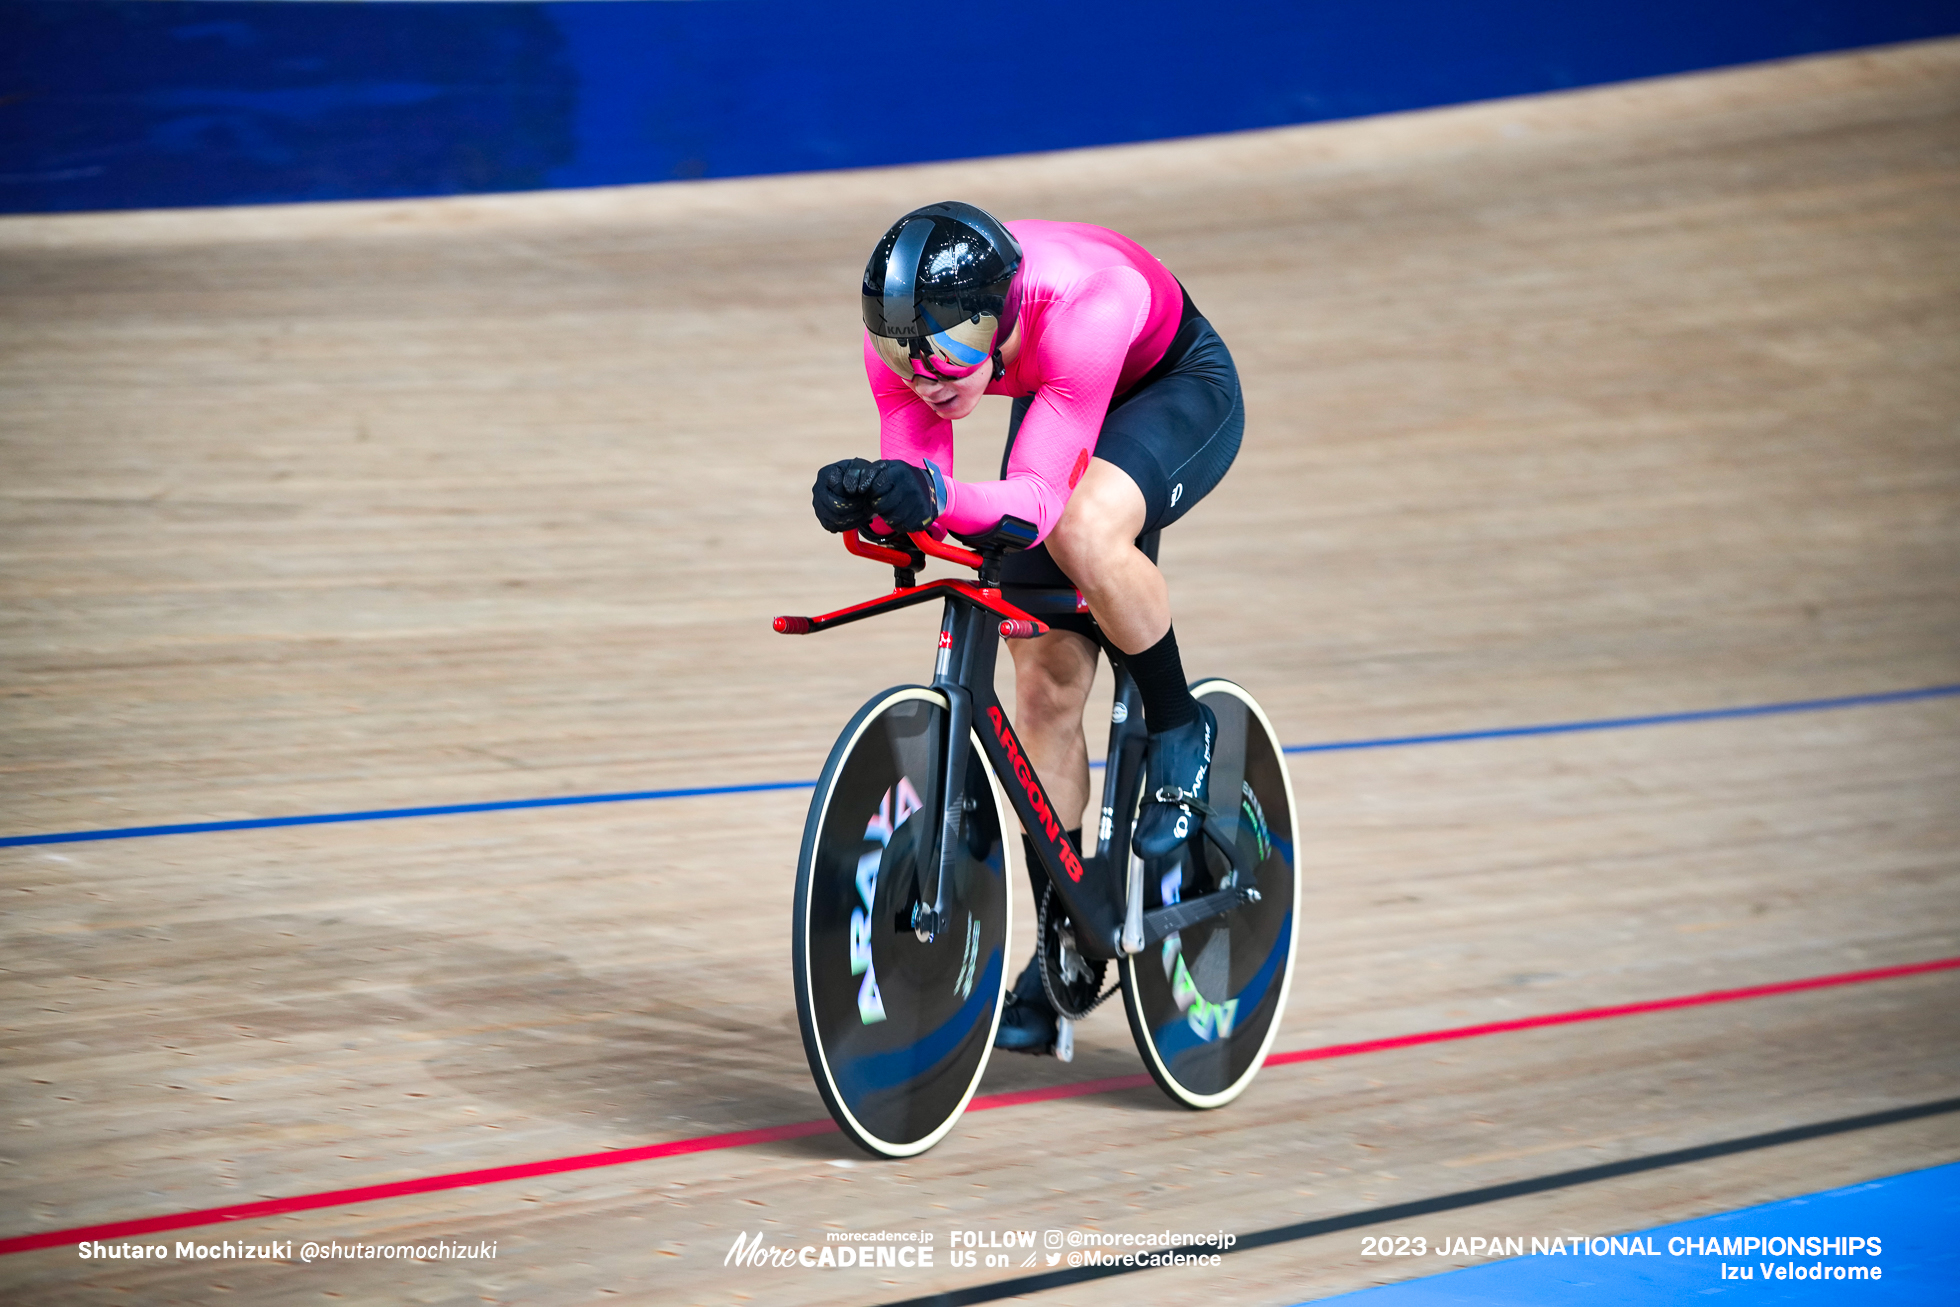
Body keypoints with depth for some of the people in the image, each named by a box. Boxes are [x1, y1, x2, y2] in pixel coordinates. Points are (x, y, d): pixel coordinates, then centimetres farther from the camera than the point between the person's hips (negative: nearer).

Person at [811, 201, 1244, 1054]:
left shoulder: (1079, 307, -43)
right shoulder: (903, 332, -28)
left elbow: (1038, 500, -45)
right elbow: (913, 488, -27)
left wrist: (939, 497, -63)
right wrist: (873, 501, -49)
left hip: (1181, 390, -5)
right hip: (1058, 401, 5)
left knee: (1085, 533, -37)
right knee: (1045, 684, -1)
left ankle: (1177, 730, -9)